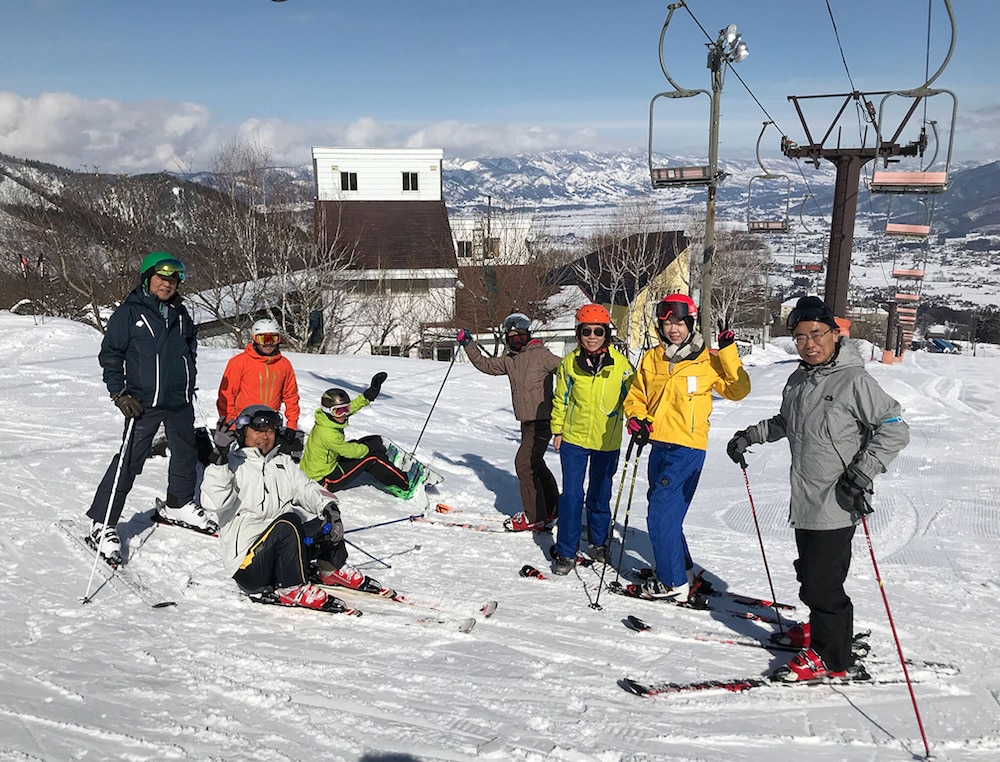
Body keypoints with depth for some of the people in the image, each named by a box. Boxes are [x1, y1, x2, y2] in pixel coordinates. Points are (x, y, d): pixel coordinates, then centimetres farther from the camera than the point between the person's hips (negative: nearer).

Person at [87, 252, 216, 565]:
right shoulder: (129, 312, -7)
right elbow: (110, 354, -5)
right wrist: (119, 393, -12)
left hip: (180, 401, 6)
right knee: (129, 462, -8)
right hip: (144, 402, -6)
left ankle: (179, 505, 37)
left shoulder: (180, 313, 9)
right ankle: (102, 524, 1)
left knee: (186, 453, 17)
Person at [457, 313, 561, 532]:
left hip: (542, 420, -8)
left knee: (524, 463, -12)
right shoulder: (509, 361, 12)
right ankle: (553, 509, 32)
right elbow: (484, 364, 20)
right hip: (527, 421, 8)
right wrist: (468, 344, 16)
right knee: (535, 464, 16)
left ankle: (535, 517, -3)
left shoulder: (540, 354, -9)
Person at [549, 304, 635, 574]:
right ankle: (566, 552, 10)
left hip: (607, 442, 0)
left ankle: (598, 542, 35)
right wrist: (557, 430, 6)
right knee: (571, 495, -1)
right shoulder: (569, 363, -4)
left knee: (600, 495, 14)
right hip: (573, 439, 0)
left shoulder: (620, 364, -8)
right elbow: (561, 399, 6)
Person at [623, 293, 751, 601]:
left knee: (660, 516, -7)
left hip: (688, 449, -6)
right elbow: (636, 397, 14)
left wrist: (729, 354, -15)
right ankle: (682, 571, 34)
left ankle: (673, 582, 8)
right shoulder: (651, 359, 9)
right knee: (665, 514, 15)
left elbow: (737, 391, -6)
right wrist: (637, 419, -5)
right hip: (659, 446, 6)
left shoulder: (707, 360, -3)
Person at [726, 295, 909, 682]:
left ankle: (830, 656, 12)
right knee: (810, 574, 19)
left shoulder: (854, 381, -14)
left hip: (836, 504, -8)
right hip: (805, 502, 8)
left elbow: (895, 429, -14)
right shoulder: (798, 381, 11)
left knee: (821, 584, -4)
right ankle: (823, 628, 39)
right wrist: (751, 435, 19)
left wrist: (862, 472, -22)